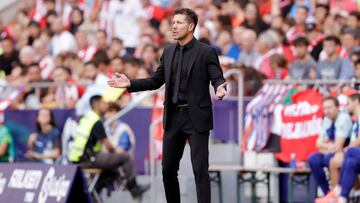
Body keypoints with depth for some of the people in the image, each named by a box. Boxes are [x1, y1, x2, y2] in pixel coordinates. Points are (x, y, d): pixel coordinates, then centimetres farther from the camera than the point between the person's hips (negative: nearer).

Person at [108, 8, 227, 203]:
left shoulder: (206, 52, -7)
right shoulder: (169, 51, 10)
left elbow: (217, 79, -12)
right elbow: (156, 80, 15)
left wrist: (220, 88, -35)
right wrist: (130, 83, 4)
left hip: (197, 117, -6)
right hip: (173, 117, 6)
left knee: (200, 169, -8)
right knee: (168, 168, 10)